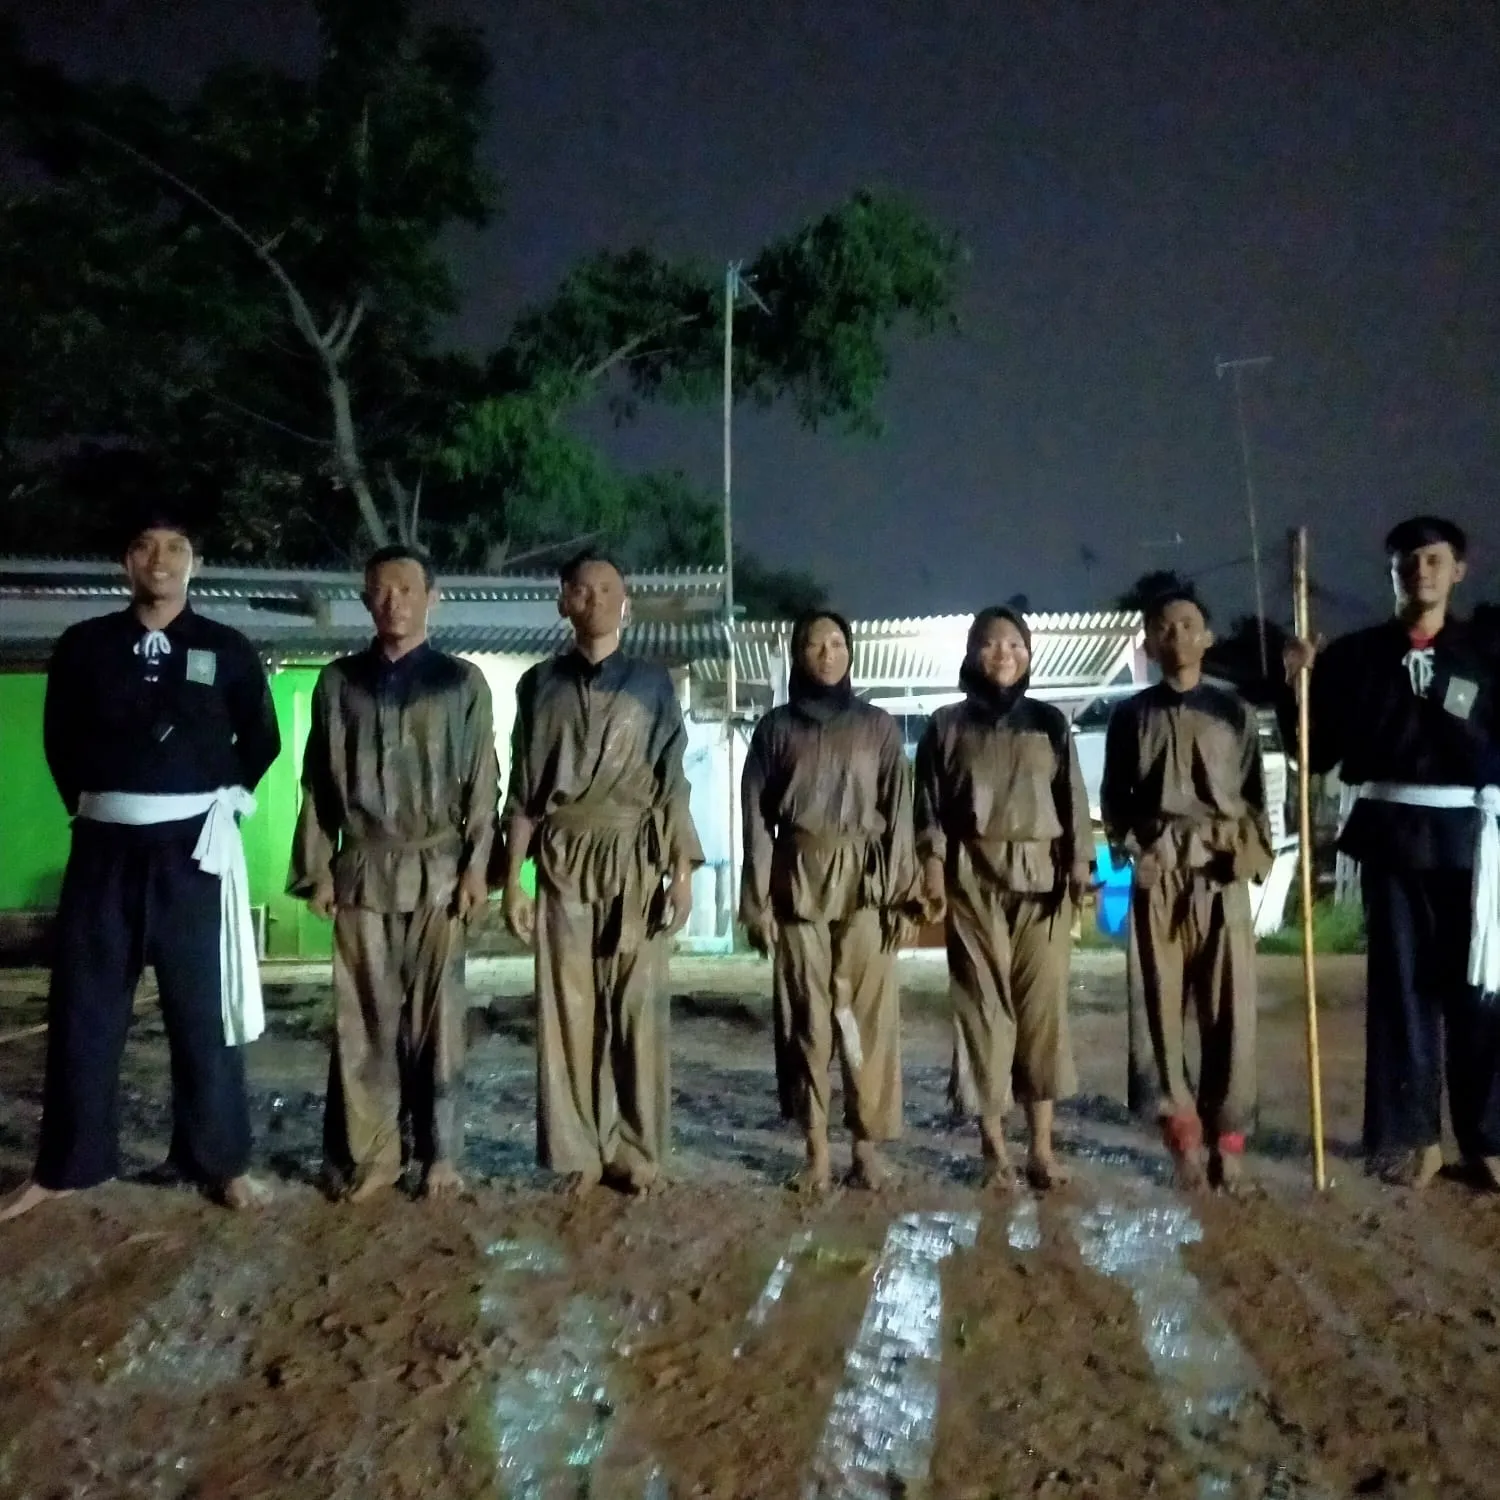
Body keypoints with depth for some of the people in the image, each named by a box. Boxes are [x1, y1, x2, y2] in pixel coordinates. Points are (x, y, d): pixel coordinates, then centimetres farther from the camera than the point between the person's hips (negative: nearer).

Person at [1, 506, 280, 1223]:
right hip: (104, 846, 2)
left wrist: (226, 803, 4)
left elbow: (261, 740, 10)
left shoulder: (227, 649, 2)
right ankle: (65, 1165, 24)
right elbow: (59, 738, 13)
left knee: (204, 1008, 5)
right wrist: (89, 806, 8)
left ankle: (222, 1161, 16)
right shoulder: (83, 645, 5)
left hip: (194, 846, -1)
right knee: (83, 1009, 9)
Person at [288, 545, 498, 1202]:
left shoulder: (462, 681, 4)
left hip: (437, 871, -1)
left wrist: (477, 867, -5)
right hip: (361, 871, 2)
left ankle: (440, 1154, 15)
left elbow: (482, 784, 2)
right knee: (362, 1018, 4)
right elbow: (317, 782, 8)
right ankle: (369, 1154, 16)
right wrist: (317, 868, 3)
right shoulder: (338, 681, 8)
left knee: (437, 1016, 4)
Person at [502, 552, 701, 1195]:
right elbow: (522, 789, 8)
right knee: (568, 1010, 2)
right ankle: (577, 1152, 13)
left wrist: (682, 873, -2)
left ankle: (638, 1152, 12)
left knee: (638, 1010, 1)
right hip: (564, 864, 1)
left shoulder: (653, 684, 7)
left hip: (636, 863, 0)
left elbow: (673, 785, 5)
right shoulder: (540, 685, 8)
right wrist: (513, 879, 2)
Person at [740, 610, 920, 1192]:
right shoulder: (775, 727, 8)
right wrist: (757, 899, -4)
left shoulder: (879, 726, 9)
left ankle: (868, 1143, 11)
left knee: (867, 1014, 0)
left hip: (864, 883, 0)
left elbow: (898, 814, 4)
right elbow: (757, 818, 4)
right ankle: (816, 1148, 11)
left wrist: (902, 895, -4)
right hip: (798, 883, 0)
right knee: (805, 1016, 2)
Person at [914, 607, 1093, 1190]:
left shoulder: (1050, 723, 11)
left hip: (1042, 877, 1)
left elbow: (1074, 798, 7)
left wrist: (1079, 865, -3)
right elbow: (929, 804, 3)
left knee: (1043, 1004, 0)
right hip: (973, 879, -1)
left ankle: (1042, 1145, 8)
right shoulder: (946, 725, 7)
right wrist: (933, 869, -8)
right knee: (984, 1005, 0)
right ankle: (993, 1144, 9)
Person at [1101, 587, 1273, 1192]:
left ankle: (1227, 1139, 10)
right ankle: (1182, 1134, 10)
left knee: (1229, 1008, 0)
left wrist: (1253, 854, -4)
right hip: (1156, 874, 0)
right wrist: (1132, 851, -3)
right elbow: (1113, 797, 11)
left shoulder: (1235, 711, 10)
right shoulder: (1131, 715, 10)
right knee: (1158, 1005, -1)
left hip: (1221, 872, 0)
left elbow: (1256, 794, 10)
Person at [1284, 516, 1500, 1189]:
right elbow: (1315, 753, 4)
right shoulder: (1355, 654, 7)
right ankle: (1414, 1135, 12)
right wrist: (1301, 686, -8)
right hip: (1389, 833, 0)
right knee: (1400, 982, 3)